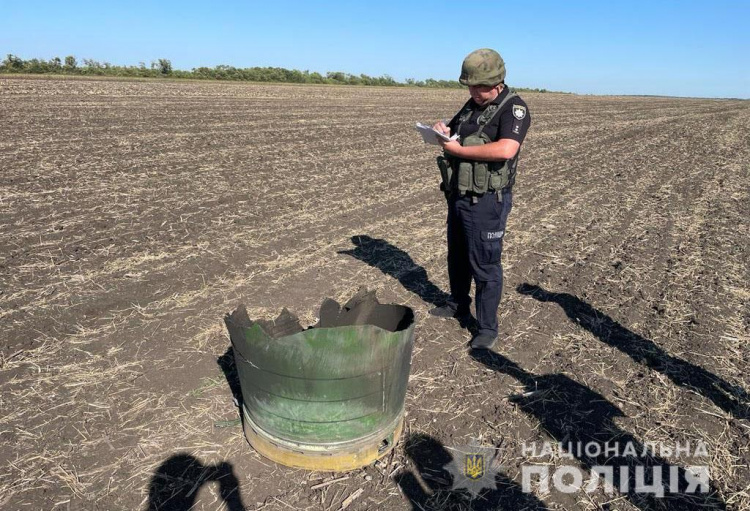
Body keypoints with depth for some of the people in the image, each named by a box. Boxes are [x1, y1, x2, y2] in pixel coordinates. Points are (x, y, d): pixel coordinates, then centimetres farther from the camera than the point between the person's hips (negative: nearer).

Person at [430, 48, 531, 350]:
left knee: (485, 265, -1)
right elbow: (453, 131, 25)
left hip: (486, 201, -8)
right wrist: (443, 130, -1)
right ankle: (458, 305, 41)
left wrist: (459, 150, -22)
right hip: (458, 195, 9)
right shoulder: (472, 105, 11)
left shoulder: (513, 108, -13)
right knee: (457, 255, 21)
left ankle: (487, 328, 13)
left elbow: (506, 149, -30)